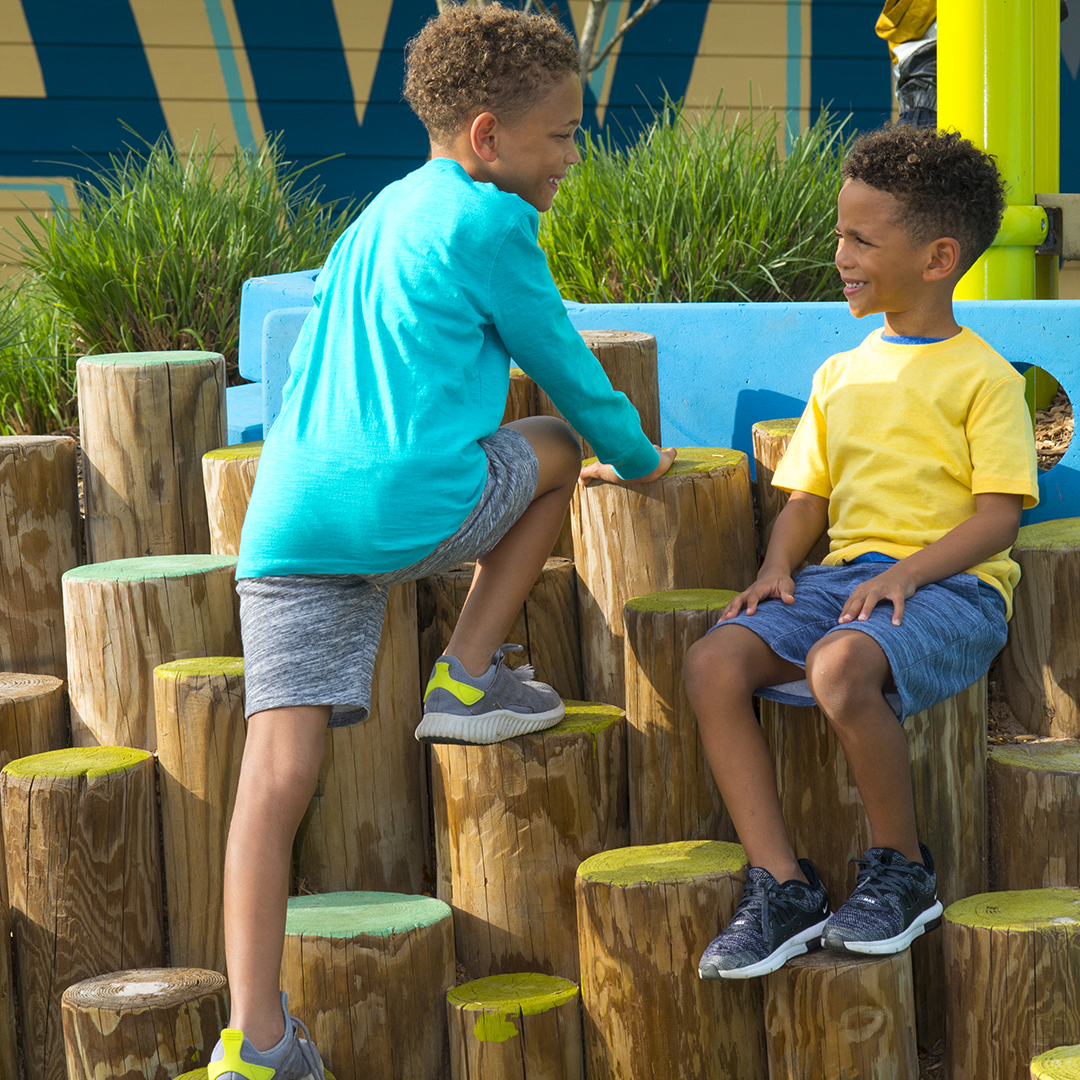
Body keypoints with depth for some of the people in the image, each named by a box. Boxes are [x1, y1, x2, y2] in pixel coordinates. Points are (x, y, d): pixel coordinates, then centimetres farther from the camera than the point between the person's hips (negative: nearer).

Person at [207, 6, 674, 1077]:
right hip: (407, 504, -7)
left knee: (277, 771, -2)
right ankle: (466, 680, 14)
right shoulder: (488, 222, 2)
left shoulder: (375, 218, 27)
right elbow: (567, 370, 10)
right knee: (557, 444, 22)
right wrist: (640, 461, 29)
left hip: (285, 520, 7)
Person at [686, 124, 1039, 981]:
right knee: (714, 661, -20)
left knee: (840, 666, -37)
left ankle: (904, 873, -14)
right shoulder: (841, 376, 21)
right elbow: (809, 495, 21)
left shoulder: (981, 377, 0)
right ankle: (782, 889, -19)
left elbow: (999, 515, -7)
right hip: (845, 573, 7)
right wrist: (778, 568, 0)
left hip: (950, 586, -7)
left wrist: (905, 574, -20)